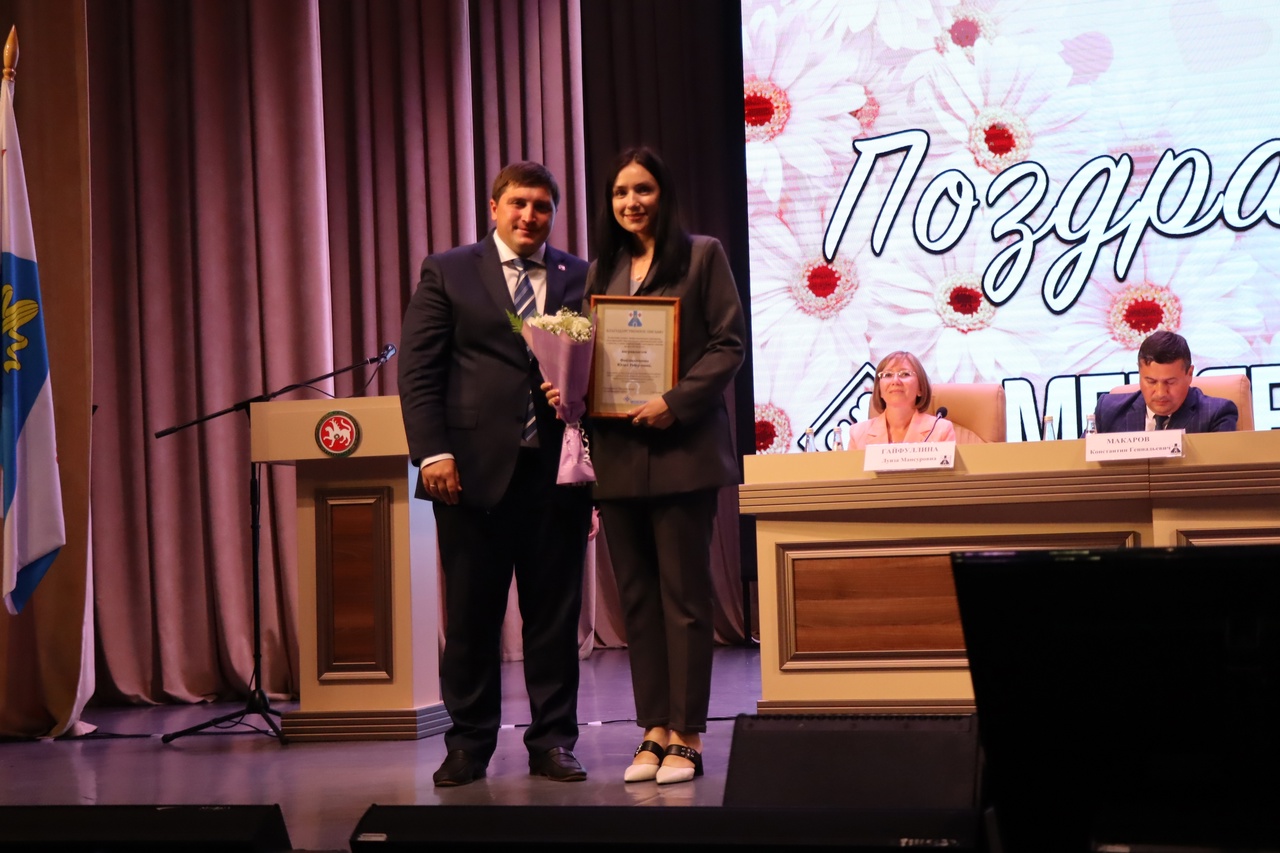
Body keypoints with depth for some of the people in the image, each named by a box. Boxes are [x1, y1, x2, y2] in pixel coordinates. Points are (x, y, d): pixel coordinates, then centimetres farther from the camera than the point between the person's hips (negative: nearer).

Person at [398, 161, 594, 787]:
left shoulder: (581, 278, 12)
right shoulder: (447, 273, 7)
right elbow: (418, 370, 1)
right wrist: (432, 451, -10)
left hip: (558, 467, 2)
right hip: (475, 466, -1)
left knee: (555, 612, 6)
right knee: (470, 615, 4)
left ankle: (552, 742, 16)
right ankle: (468, 744, 15)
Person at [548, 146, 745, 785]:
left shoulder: (701, 255, 2)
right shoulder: (601, 270, 16)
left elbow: (728, 343, -5)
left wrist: (676, 402, -15)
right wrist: (567, 390, -4)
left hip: (681, 449, -5)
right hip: (618, 451, 5)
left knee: (684, 594, -2)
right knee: (636, 596, 7)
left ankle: (686, 735, 4)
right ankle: (654, 729, 14)